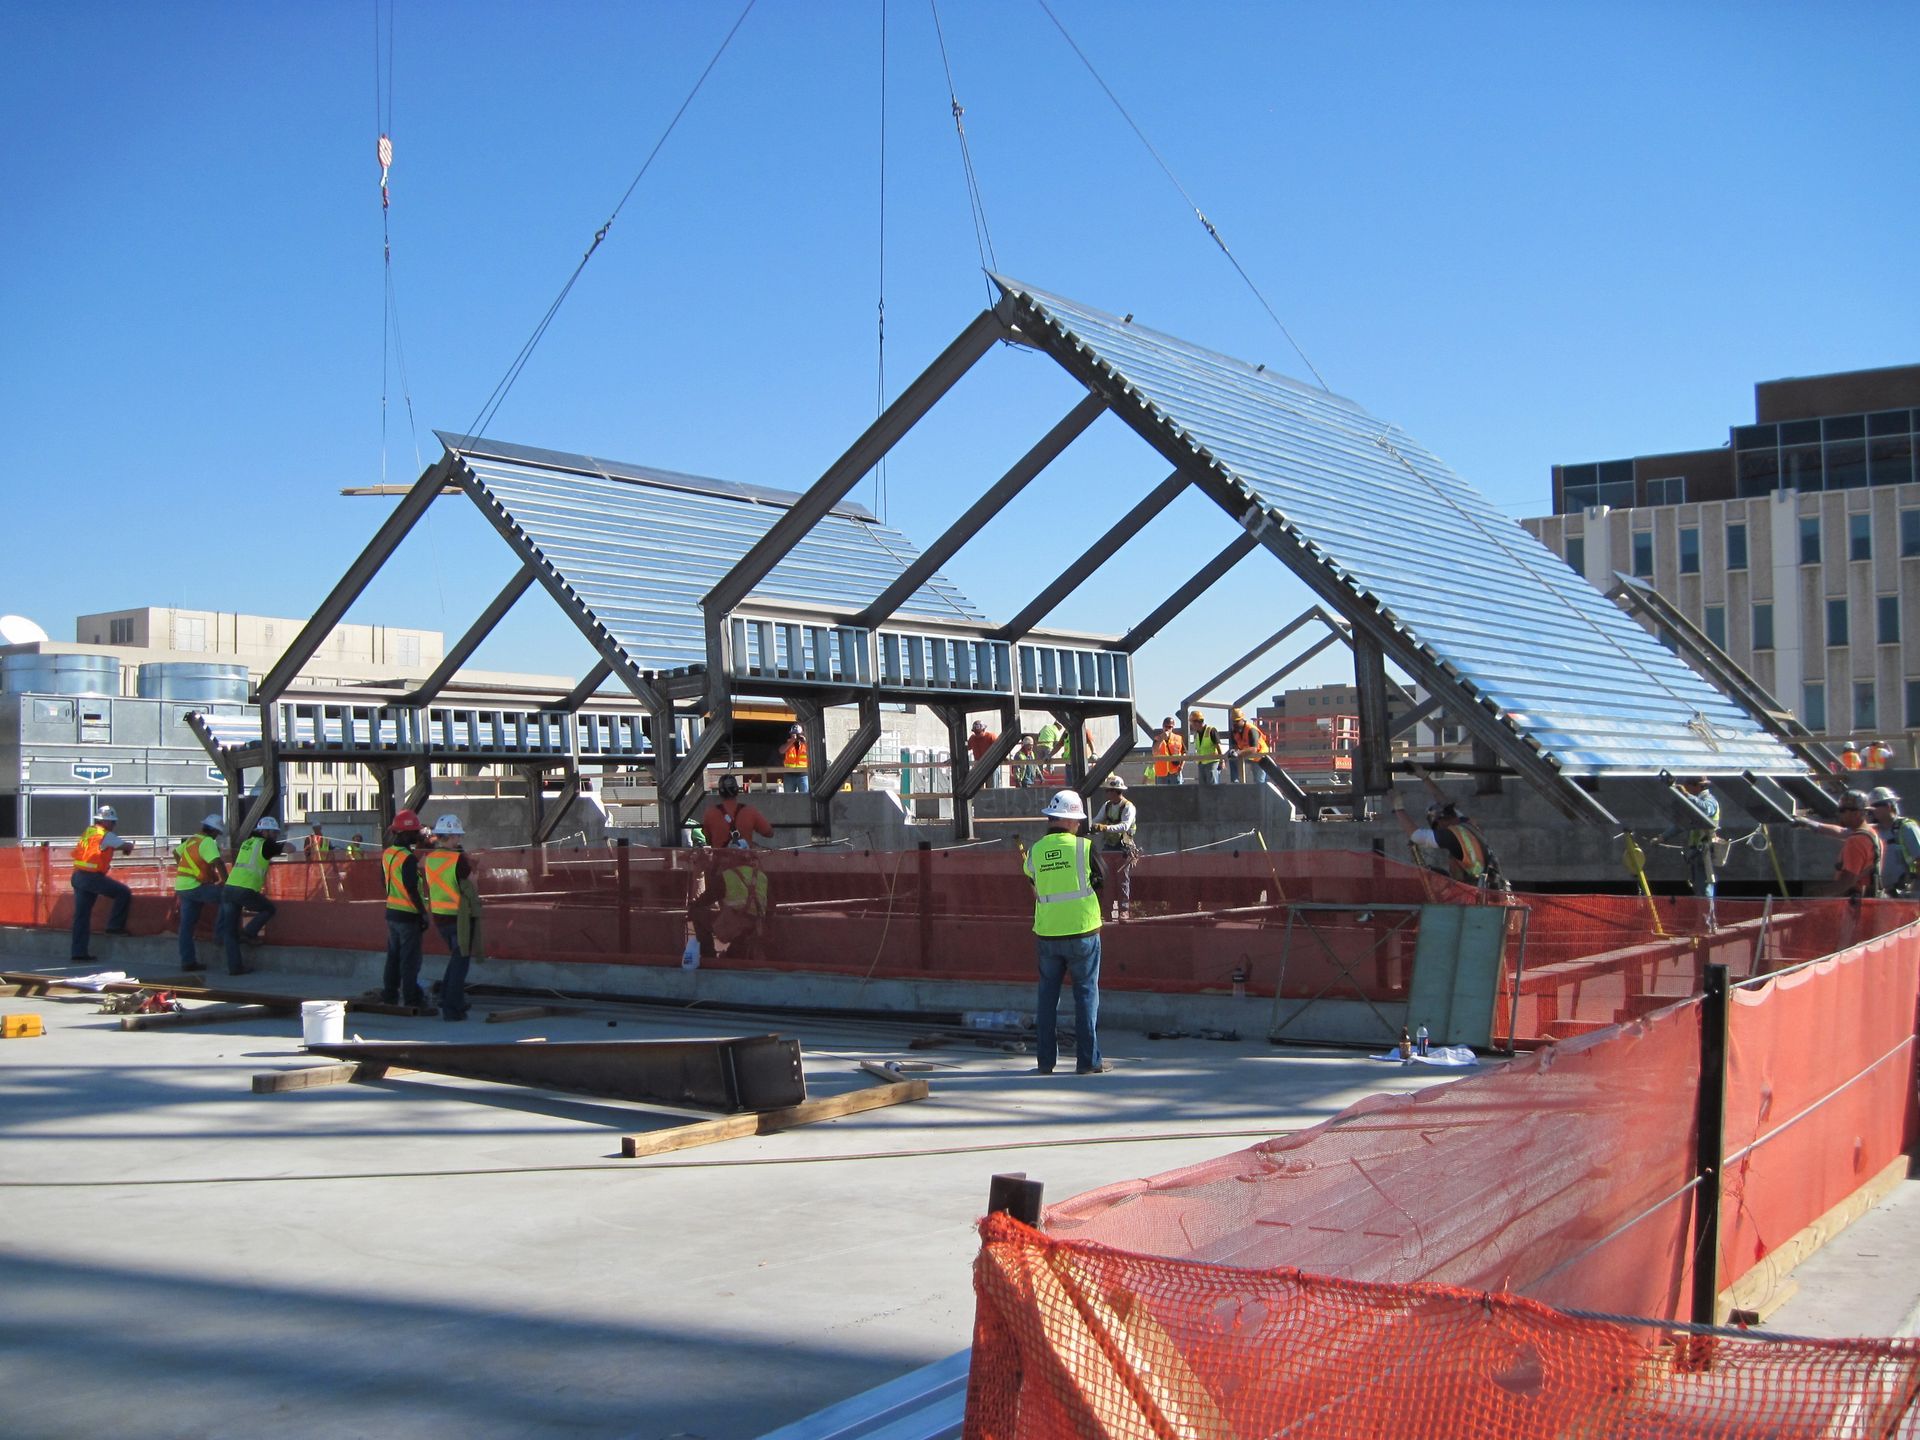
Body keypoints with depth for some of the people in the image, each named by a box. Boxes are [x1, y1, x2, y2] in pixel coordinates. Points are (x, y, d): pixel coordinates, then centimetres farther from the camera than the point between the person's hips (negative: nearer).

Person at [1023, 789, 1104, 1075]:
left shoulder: (1035, 851, 0)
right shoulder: (1084, 847, -8)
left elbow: (1035, 890, 11)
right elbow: (1100, 882, 5)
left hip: (1047, 934, 3)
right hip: (1082, 931, -3)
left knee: (1048, 995, 12)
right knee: (1086, 994, 5)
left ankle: (1046, 1060, 13)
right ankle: (1088, 1060, 6)